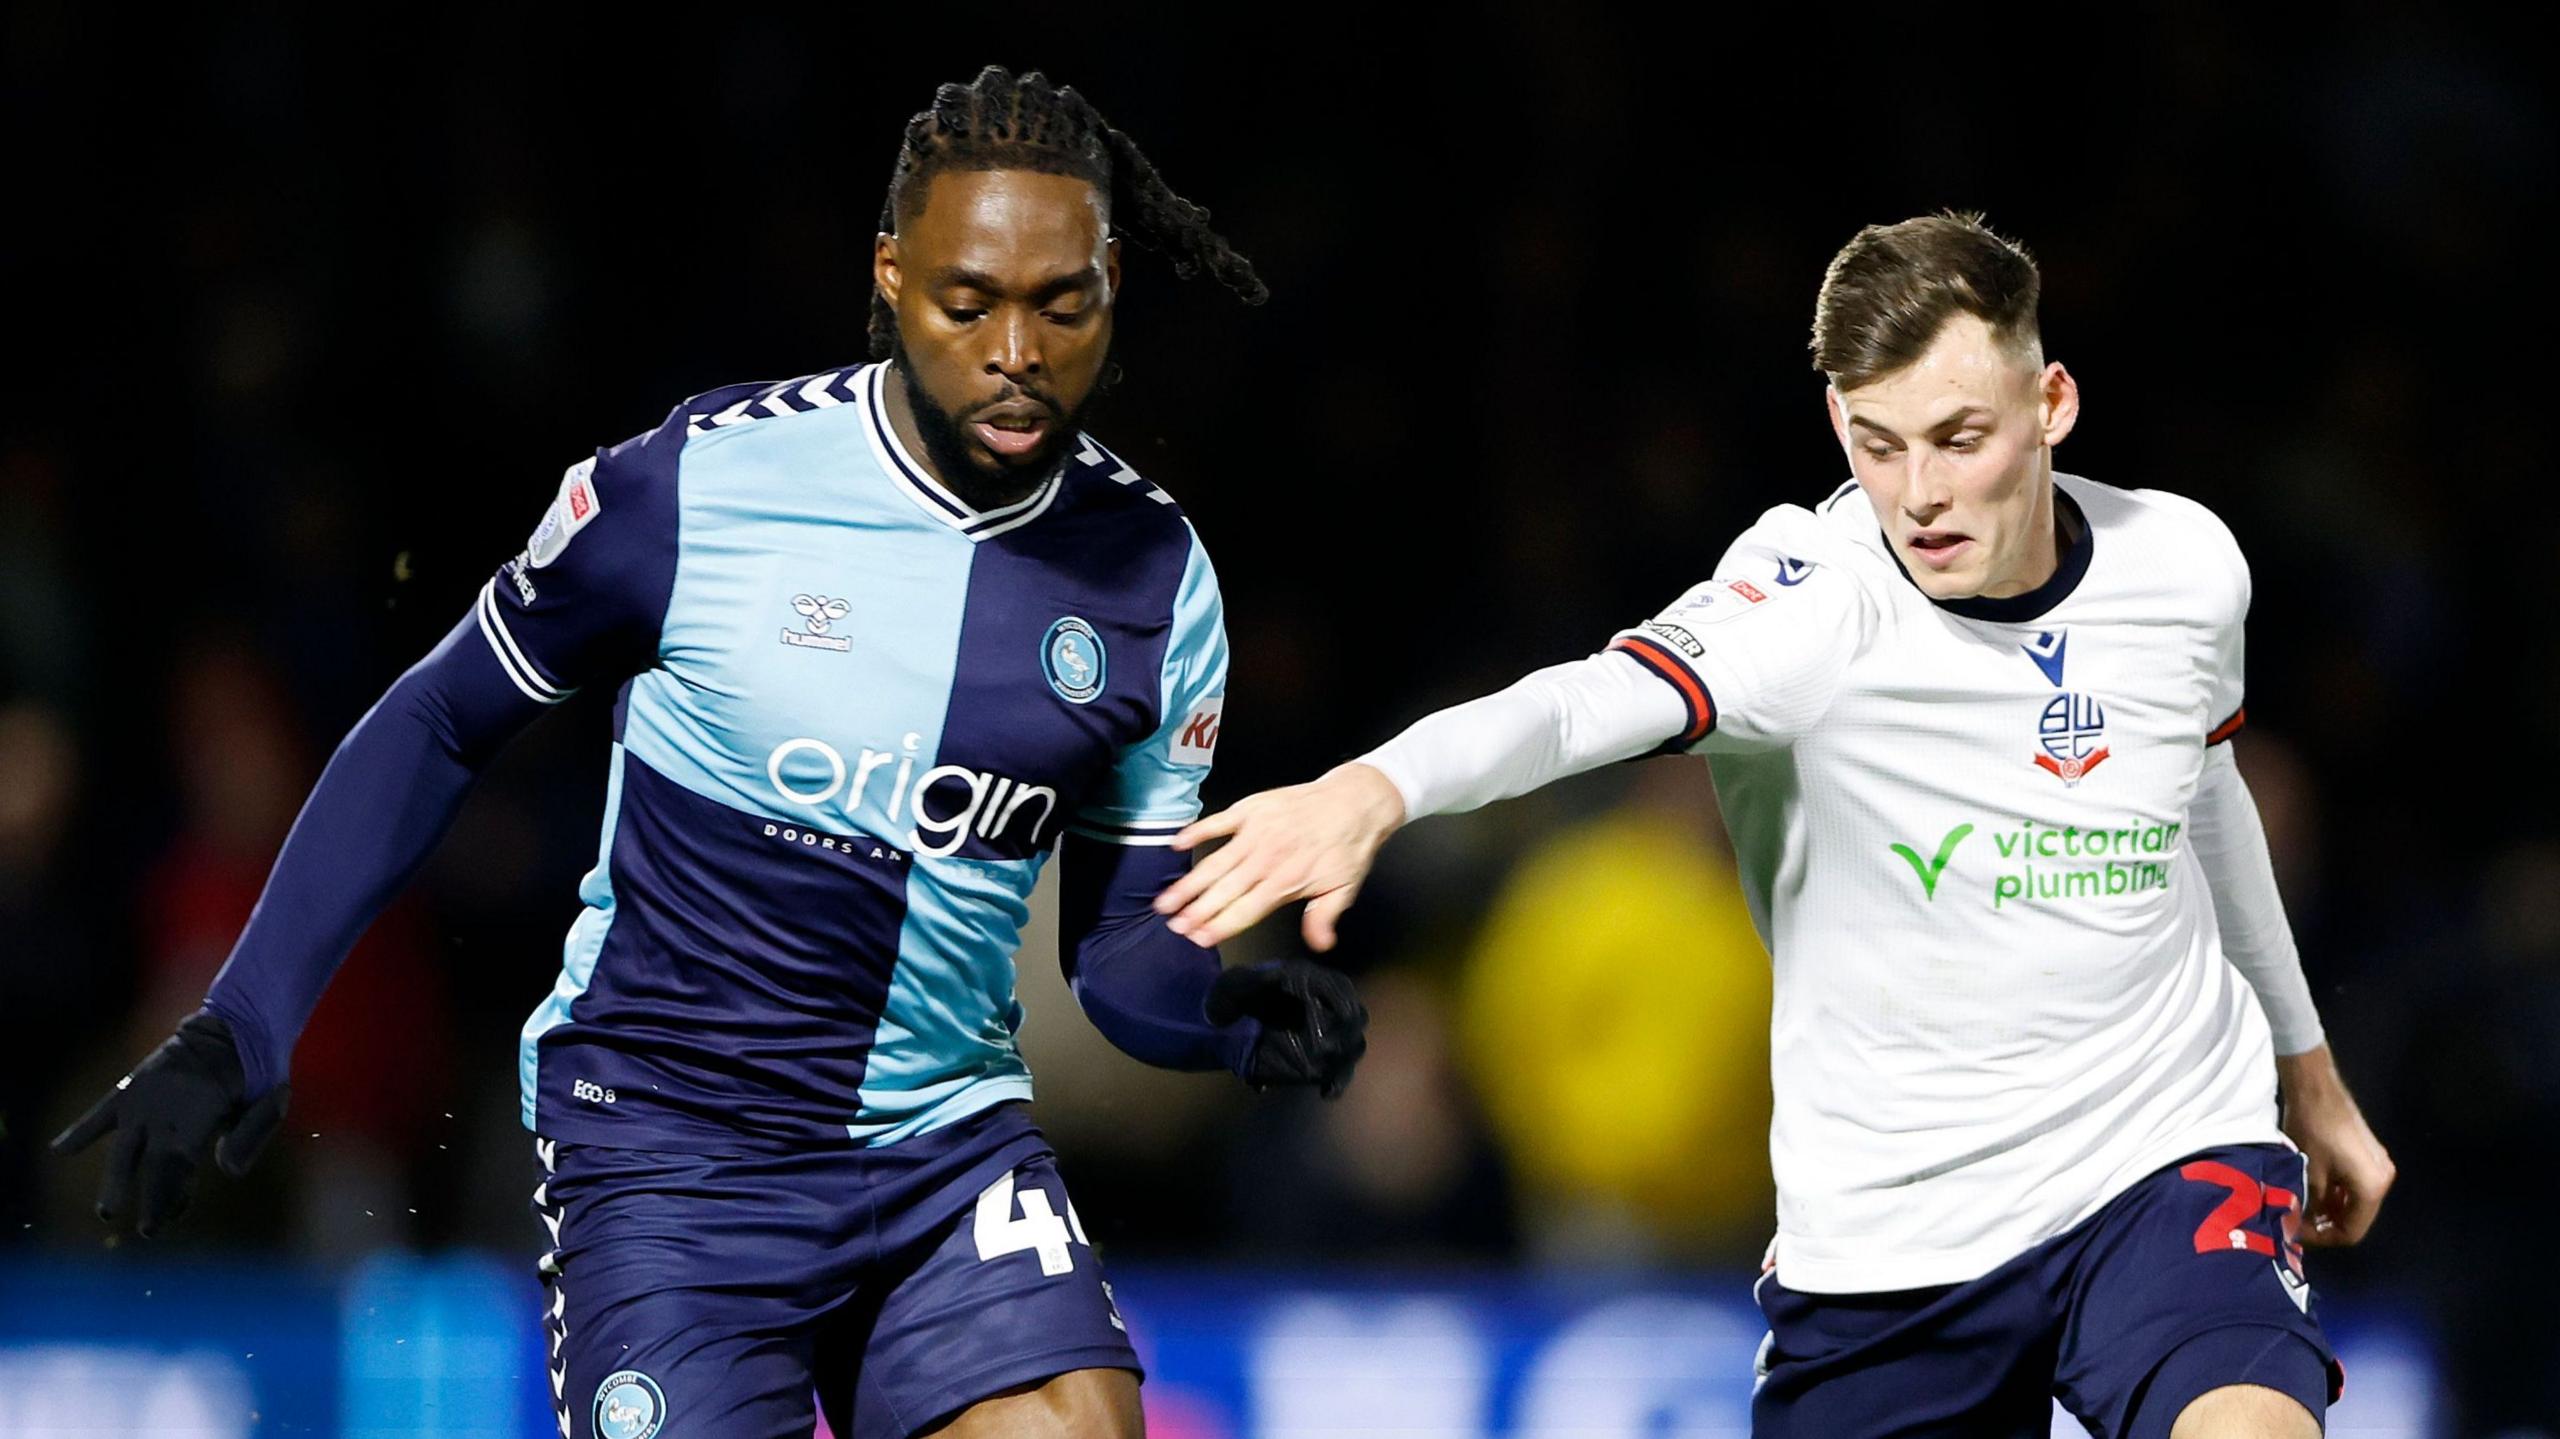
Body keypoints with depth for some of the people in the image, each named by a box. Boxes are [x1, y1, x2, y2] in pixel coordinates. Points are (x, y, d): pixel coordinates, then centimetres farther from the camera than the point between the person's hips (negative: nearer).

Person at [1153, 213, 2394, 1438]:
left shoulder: (2184, 564, -4)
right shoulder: (1817, 606, -20)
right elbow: (1590, 703, -41)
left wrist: (2306, 1073, 30)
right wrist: (1373, 788, -61)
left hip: (2171, 1165, 1)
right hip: (1886, 1239, -1)